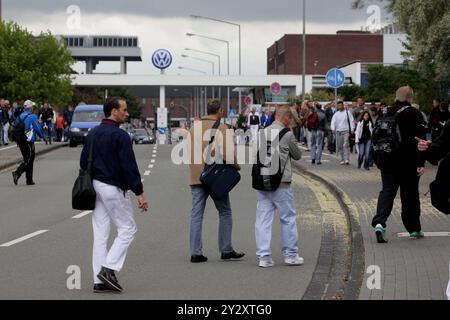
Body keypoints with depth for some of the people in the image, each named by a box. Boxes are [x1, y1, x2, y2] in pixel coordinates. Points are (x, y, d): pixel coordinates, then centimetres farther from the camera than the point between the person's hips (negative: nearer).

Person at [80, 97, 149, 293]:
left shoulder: (92, 134, 11)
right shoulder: (120, 136, -13)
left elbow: (83, 163, 15)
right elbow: (129, 166, -17)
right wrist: (139, 193, -15)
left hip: (95, 186, 8)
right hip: (114, 188, -8)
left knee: (100, 233, 8)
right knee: (128, 229, 4)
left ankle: (99, 281, 7)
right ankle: (109, 269, -8)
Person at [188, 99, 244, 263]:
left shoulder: (195, 127, 10)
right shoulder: (221, 128, -9)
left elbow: (189, 151, 13)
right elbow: (227, 153, -17)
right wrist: (235, 165, -1)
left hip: (196, 177, 5)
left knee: (196, 214, 6)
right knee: (225, 213, 8)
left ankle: (196, 252, 3)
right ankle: (226, 250, 10)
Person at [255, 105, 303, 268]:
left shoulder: (261, 133, 5)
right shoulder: (287, 135, -9)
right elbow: (297, 155, 5)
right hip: (281, 183, -4)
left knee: (263, 219, 6)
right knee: (288, 218, 8)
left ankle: (264, 256, 5)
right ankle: (290, 254, 14)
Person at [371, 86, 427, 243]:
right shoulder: (414, 114, -8)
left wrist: (378, 160, 19)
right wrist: (421, 163, -12)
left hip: (388, 162, 3)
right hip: (409, 163, -3)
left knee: (387, 191, 2)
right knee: (410, 195, 8)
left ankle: (379, 222, -20)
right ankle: (414, 229, 18)